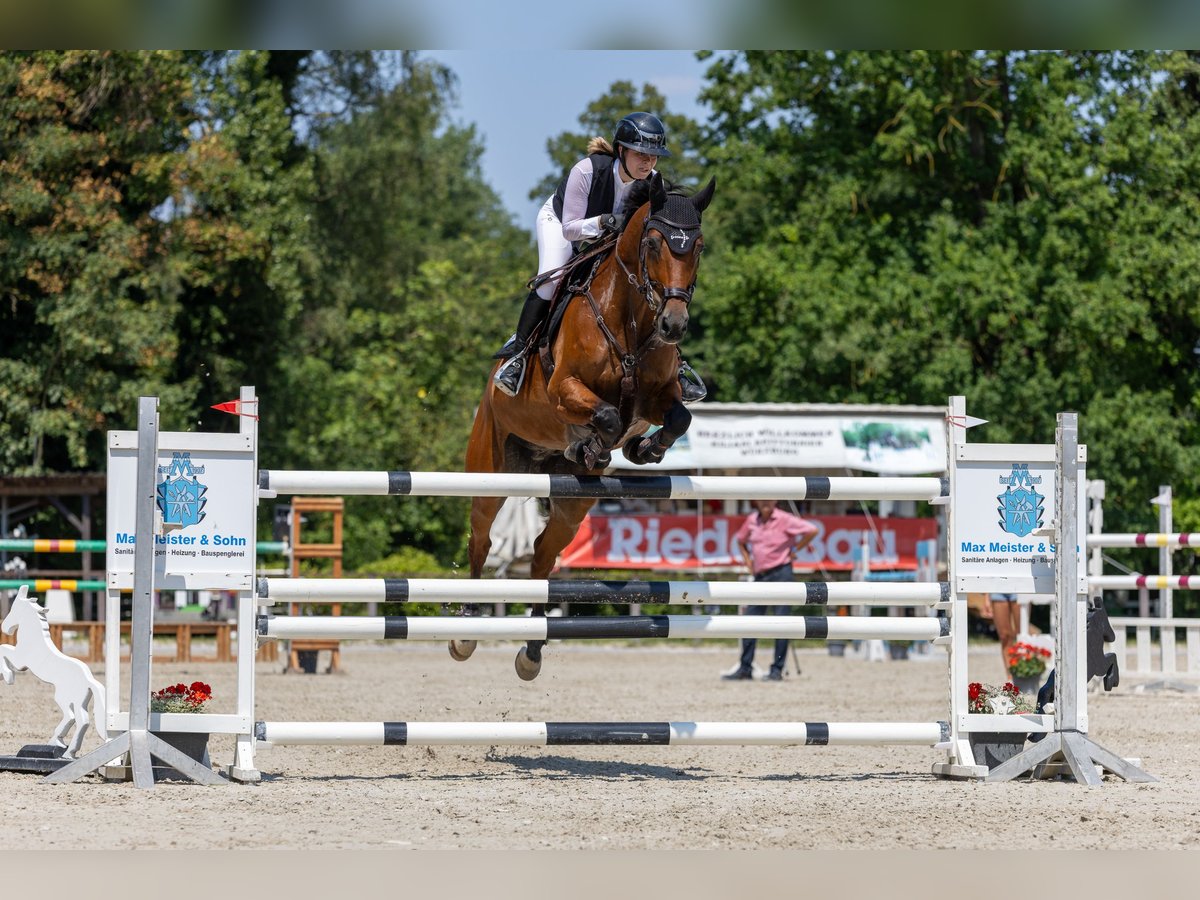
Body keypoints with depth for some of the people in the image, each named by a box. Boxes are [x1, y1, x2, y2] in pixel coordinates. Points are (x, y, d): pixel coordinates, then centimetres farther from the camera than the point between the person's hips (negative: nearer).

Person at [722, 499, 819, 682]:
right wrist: (748, 562, 14)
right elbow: (741, 541, 27)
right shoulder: (751, 520, 9)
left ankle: (777, 670, -1)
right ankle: (745, 669, 8)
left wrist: (794, 550, -9)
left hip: (781, 573, -6)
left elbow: (812, 530, -14)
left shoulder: (784, 520, -8)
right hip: (759, 576, 6)